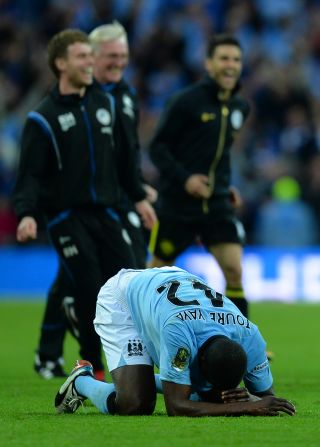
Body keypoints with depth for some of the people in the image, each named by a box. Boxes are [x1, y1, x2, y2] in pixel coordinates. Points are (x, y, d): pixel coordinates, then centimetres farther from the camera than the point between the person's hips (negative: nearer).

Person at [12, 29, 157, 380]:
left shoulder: (103, 103, 10)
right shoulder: (43, 118, -7)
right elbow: (30, 175, -11)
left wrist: (138, 197, 19)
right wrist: (26, 213, -25)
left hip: (104, 212, 5)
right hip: (66, 216, -5)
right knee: (88, 292, -10)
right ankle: (93, 367, 5)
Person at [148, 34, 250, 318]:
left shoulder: (240, 108, 7)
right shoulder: (187, 101, -12)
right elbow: (158, 147, -10)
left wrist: (225, 186, 13)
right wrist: (184, 178, -21)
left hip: (217, 205, 4)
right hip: (177, 204, -4)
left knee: (234, 271, -11)